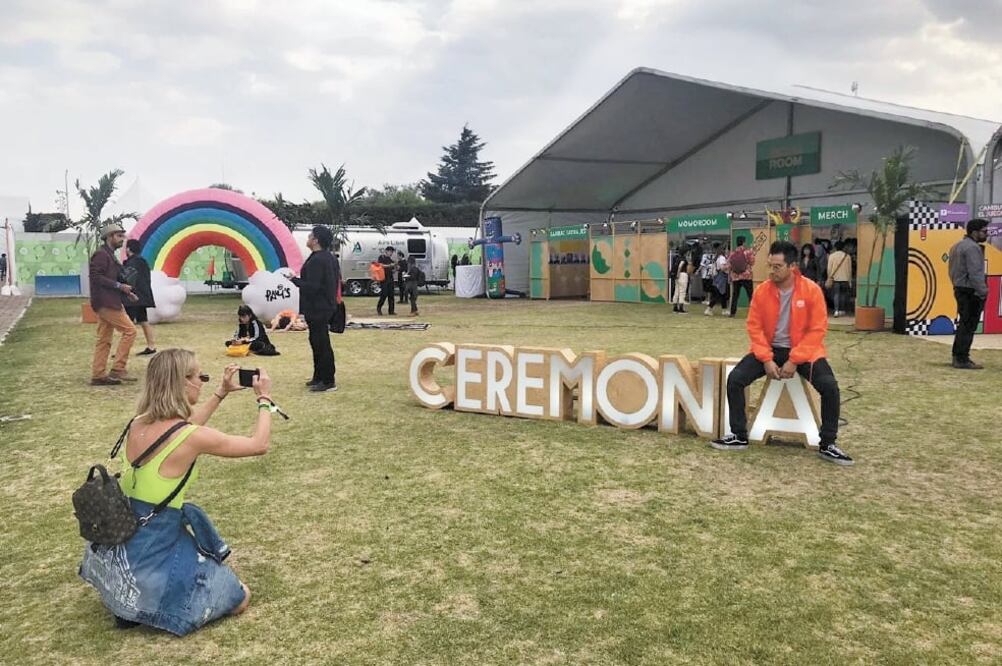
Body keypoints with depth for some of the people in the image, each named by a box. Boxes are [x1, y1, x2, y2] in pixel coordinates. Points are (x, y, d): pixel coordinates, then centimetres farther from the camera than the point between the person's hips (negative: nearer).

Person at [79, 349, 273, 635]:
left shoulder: (138, 424, 0)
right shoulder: (193, 438, -21)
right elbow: (259, 445, -8)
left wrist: (222, 392, 23)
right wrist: (264, 399, 6)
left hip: (115, 548, 7)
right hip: (152, 558, -7)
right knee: (239, 597, 9)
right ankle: (145, 607, 0)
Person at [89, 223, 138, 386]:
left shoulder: (109, 255, 20)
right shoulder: (101, 254, -10)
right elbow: (95, 277, -20)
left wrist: (127, 293, 11)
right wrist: (119, 285, -20)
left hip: (108, 302, 10)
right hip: (105, 302, -10)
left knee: (104, 340, 9)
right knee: (129, 330, -10)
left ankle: (98, 376, 12)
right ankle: (117, 369, -8)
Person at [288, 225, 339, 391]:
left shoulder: (316, 260, -20)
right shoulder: (330, 258, 12)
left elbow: (311, 286, -25)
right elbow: (336, 281, 20)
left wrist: (294, 280, -13)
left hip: (317, 309, -11)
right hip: (326, 306, 11)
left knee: (321, 343, -5)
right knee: (318, 342, 17)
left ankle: (328, 381, 0)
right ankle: (319, 377, 26)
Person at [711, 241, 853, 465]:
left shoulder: (811, 290, -14)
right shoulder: (762, 291, -7)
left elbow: (817, 330, -13)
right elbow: (754, 327, -3)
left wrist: (794, 361, -18)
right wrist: (766, 359, -14)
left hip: (803, 351, -2)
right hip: (770, 349, 2)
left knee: (829, 386, -24)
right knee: (735, 378, -16)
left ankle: (827, 445, -4)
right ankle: (740, 437, 1)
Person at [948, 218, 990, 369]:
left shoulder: (958, 246, 16)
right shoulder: (972, 248, -16)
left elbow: (953, 271, 20)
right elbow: (975, 274, -21)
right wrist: (983, 293, -18)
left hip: (960, 289, 10)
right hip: (971, 292, -10)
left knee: (964, 325, 16)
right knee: (968, 326, -6)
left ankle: (957, 356, 22)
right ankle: (962, 360, -5)